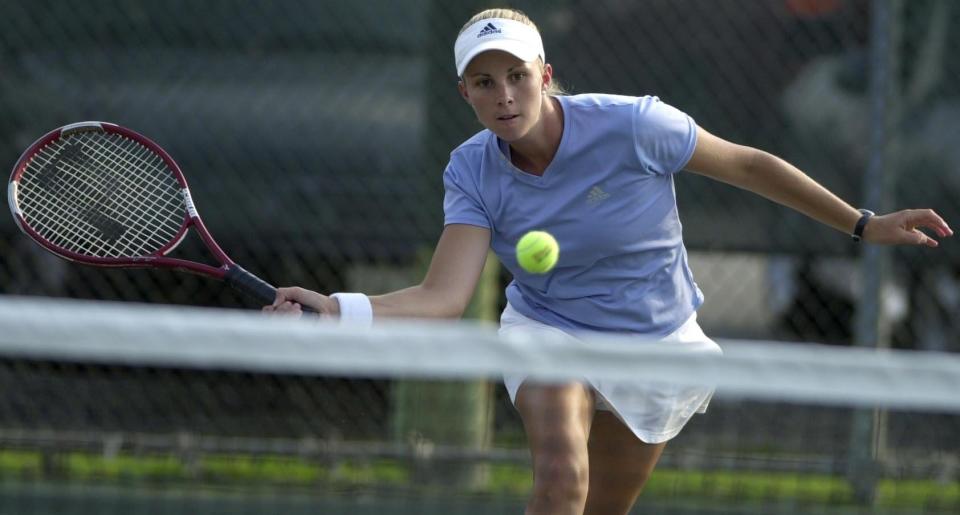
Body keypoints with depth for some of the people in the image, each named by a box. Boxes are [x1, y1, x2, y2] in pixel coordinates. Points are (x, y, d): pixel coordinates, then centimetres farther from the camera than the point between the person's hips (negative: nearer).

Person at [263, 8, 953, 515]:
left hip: (656, 340, 0)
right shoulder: (474, 173, -15)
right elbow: (444, 297, -26)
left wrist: (863, 225, -4)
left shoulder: (632, 126, -22)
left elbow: (748, 166, -9)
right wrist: (338, 309, -44)